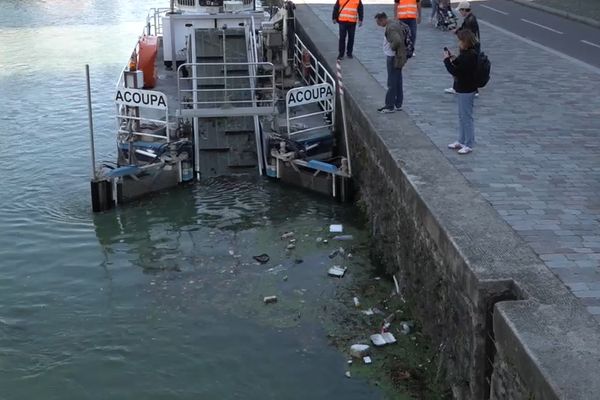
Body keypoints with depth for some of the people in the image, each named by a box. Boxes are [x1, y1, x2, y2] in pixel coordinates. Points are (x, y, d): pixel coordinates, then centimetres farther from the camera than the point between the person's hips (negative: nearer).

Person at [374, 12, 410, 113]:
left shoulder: (390, 28, -22)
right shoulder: (396, 23, 8)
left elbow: (397, 41, -36)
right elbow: (407, 28, 24)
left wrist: (392, 48, -16)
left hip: (394, 58, -10)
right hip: (399, 56, 10)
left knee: (392, 83, -4)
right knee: (397, 81, 15)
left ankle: (389, 106, 1)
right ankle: (398, 104, 23)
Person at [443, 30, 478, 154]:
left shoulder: (469, 56, -23)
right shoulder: (466, 53, 8)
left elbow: (456, 71, -25)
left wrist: (447, 60, -15)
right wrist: (453, 59, 0)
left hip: (466, 91, -10)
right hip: (462, 89, 10)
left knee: (466, 117, -2)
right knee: (462, 116, 19)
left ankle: (468, 145, 7)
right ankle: (461, 141, 31)